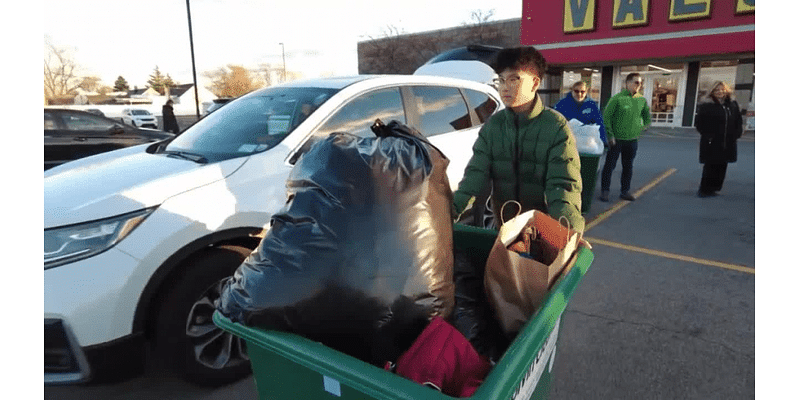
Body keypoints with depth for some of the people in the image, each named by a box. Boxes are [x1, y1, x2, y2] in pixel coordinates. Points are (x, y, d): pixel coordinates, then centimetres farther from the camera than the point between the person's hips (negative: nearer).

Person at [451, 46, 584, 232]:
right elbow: (476, 172, -8)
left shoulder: (556, 126, -12)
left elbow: (563, 184, -19)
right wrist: (453, 207, -25)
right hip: (503, 227, 3)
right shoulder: (493, 124, 0)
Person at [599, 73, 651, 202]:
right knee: (610, 165, 1)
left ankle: (625, 191, 22)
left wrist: (642, 128, 13)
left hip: (632, 140, 5)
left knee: (628, 167, 11)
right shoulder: (617, 98, -10)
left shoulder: (642, 100, 6)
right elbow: (606, 116, -10)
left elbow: (647, 116, 23)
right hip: (616, 140, -5)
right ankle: (604, 191, 10)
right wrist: (610, 135, -12)